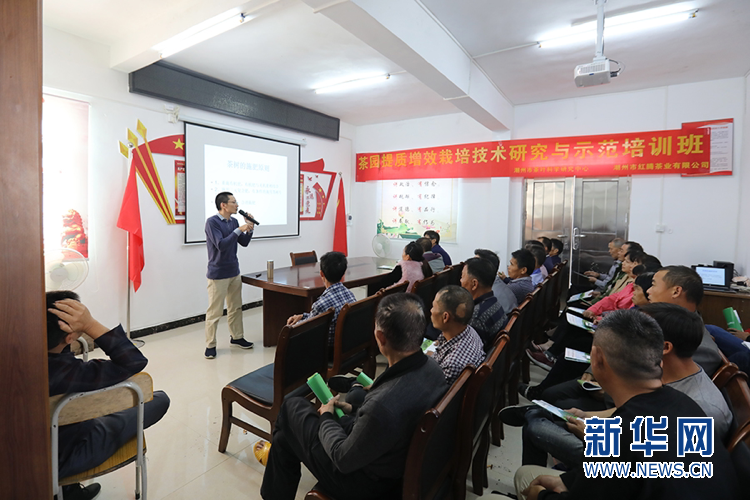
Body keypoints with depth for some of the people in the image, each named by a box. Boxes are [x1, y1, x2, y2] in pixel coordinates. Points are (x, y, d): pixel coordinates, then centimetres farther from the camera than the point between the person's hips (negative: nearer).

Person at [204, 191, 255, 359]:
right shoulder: (212, 222, -14)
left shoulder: (234, 222, 6)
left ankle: (237, 337, 28)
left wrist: (249, 228, -4)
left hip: (234, 272, 7)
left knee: (236, 307, 15)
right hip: (218, 274, -7)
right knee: (215, 312, 0)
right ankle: (210, 345, 13)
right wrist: (239, 230, -23)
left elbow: (244, 243, 10)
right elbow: (221, 245, -23)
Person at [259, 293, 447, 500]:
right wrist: (356, 410, 5)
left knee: (292, 406, 11)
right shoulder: (431, 367, -16)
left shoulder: (383, 405, -40)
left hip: (363, 482, -6)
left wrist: (326, 417, -7)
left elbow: (344, 460, -23)